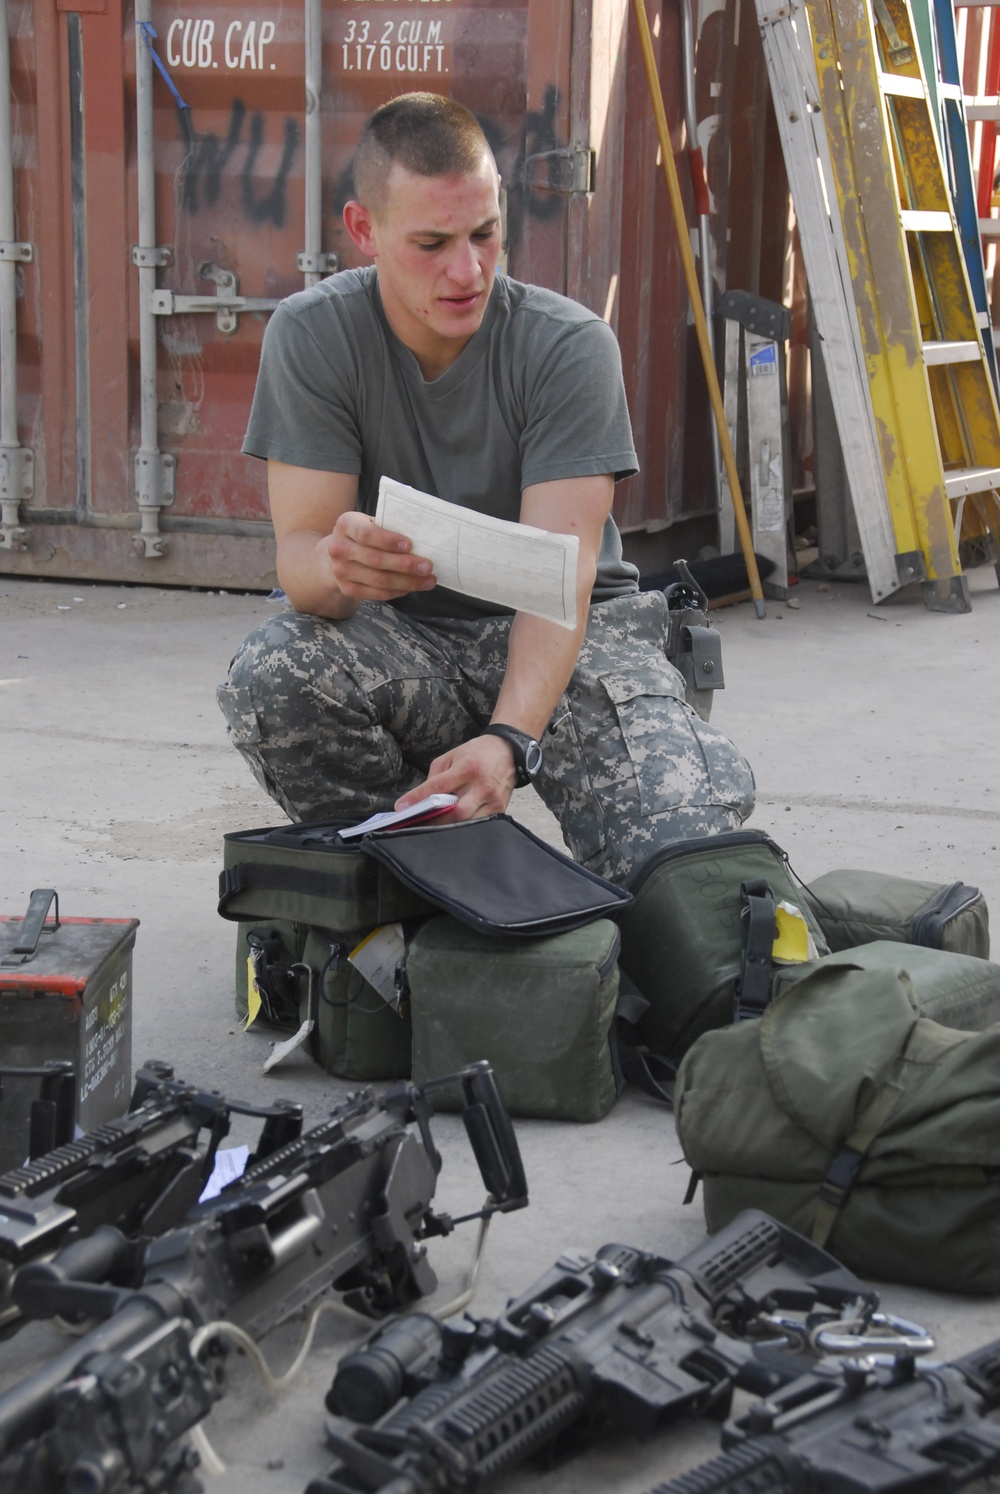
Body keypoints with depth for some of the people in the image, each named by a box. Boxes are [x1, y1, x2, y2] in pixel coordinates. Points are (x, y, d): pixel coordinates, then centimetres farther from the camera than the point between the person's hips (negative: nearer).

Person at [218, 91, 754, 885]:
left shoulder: (571, 344, -14)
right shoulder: (311, 336, -10)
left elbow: (560, 578, -24)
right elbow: (299, 547, -15)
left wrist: (510, 738, -43)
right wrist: (337, 567, -43)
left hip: (570, 636, -1)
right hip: (400, 639, 2)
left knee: (687, 830, -30)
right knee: (268, 678, -33)